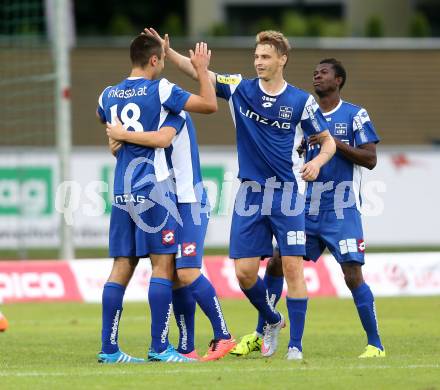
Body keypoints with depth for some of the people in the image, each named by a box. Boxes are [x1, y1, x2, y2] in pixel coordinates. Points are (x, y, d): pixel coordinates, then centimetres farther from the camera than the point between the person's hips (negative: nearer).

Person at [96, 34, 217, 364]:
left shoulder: (109, 95, 11)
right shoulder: (159, 90, -6)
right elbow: (210, 105, -1)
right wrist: (201, 69, 11)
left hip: (122, 189, 6)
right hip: (153, 187, -6)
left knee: (122, 268, 7)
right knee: (163, 264, -3)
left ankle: (109, 348, 5)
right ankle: (160, 346, -7)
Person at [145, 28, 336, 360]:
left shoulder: (301, 101, -2)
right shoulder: (240, 89, 3)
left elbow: (328, 141, 6)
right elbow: (197, 72, -3)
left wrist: (317, 162, -14)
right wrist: (168, 51, -16)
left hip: (286, 194, -3)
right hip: (250, 193, 3)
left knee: (292, 267, -9)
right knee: (244, 272, -1)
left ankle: (295, 345, -4)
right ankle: (272, 320, 27)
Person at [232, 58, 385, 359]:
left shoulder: (355, 115, -3)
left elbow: (370, 159, -9)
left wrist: (334, 142, -17)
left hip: (342, 211, -6)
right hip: (308, 209, 6)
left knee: (353, 276, -11)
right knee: (276, 264, 3)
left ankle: (375, 345, -2)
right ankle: (259, 336, 14)